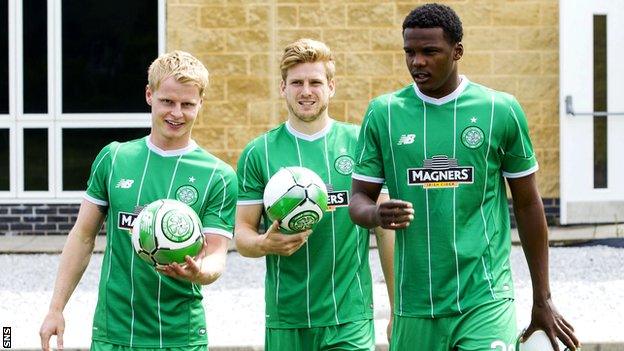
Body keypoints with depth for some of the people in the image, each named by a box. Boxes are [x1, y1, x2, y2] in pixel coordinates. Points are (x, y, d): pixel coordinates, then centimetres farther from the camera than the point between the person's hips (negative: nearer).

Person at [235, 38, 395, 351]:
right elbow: (242, 233, 6)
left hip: (351, 319, -1)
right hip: (286, 320, 1)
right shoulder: (258, 153, 5)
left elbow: (385, 229, 7)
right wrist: (265, 244, -17)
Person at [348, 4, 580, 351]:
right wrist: (376, 215, -17)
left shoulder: (501, 110, 0)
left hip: (486, 304, -2)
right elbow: (359, 199, 8)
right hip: (415, 308, 2)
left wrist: (543, 300, 8)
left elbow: (528, 205, 7)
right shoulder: (384, 113, 4)